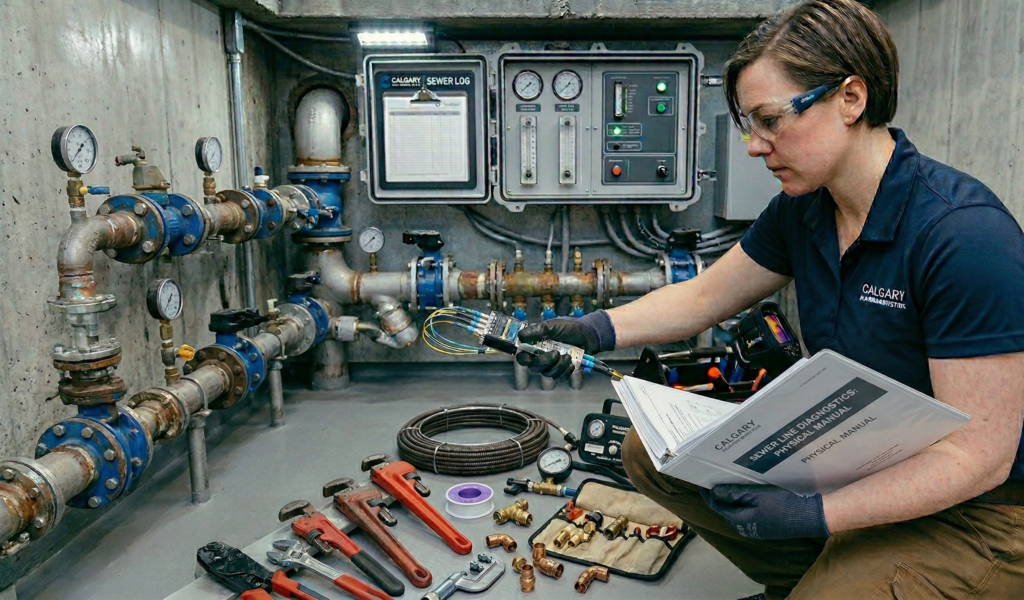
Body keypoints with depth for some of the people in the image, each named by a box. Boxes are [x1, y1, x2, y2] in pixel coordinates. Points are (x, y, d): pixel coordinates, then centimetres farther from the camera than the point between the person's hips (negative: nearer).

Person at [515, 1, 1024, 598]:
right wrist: (596, 330, -9)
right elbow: (705, 295, 5)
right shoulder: (802, 210, -4)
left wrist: (815, 515, -31)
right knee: (652, 452, 1)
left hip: (972, 513, -7)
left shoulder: (964, 234, -27)